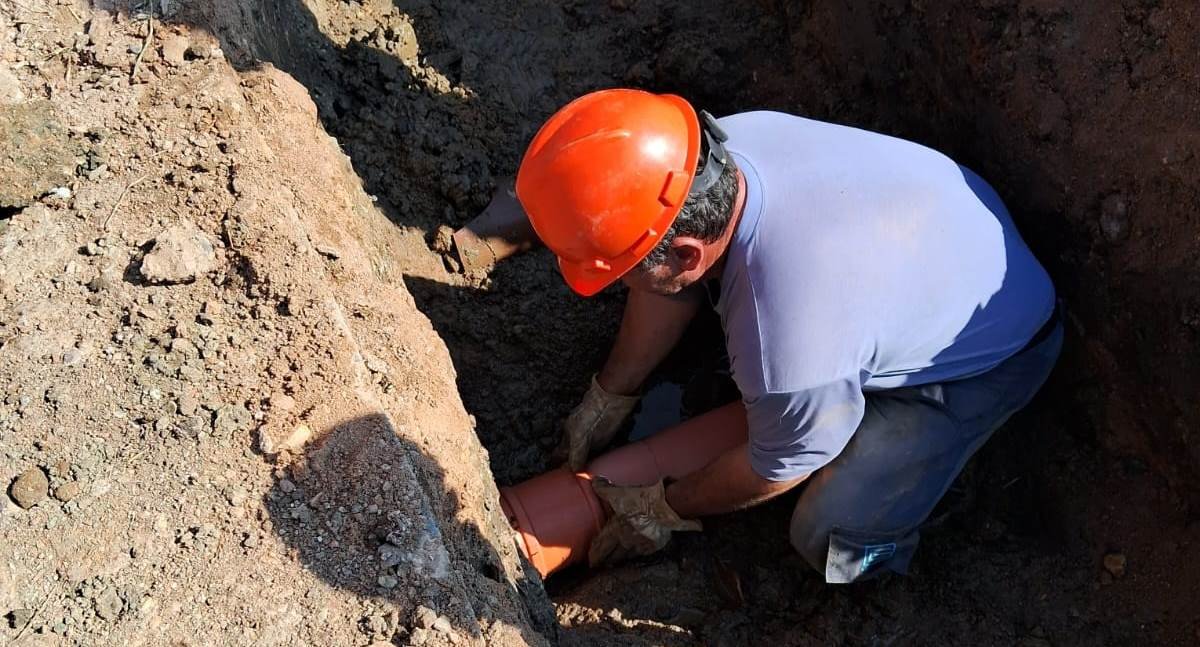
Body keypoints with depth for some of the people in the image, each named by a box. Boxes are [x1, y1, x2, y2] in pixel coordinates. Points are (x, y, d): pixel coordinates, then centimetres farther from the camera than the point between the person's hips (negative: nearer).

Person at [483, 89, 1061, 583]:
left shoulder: (788, 353, -44)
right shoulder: (721, 147, -25)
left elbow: (777, 470, -20)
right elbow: (669, 286, -5)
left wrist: (664, 510, -2)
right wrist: (607, 399, 8)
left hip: (992, 352, -6)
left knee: (830, 535, -12)